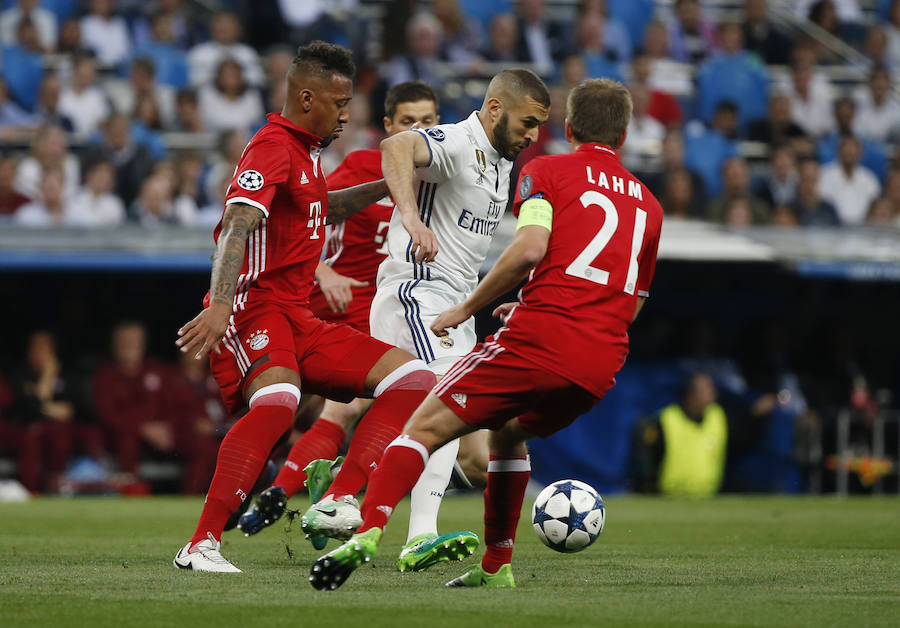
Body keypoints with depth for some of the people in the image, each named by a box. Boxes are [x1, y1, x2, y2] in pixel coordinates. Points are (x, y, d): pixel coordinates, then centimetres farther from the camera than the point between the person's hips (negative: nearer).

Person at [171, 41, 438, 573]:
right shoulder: (273, 148, -11)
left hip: (298, 320, 10)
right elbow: (237, 225, -27)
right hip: (256, 306, -10)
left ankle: (337, 503, -10)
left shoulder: (306, 151, 20)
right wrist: (220, 305, -41)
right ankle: (201, 545, -36)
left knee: (414, 378, 3)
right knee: (278, 400, -38)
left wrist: (384, 187, 35)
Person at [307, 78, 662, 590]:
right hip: (603, 365, 6)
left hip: (541, 339, -6)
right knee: (509, 434, 30)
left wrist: (467, 308, -1)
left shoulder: (547, 171, 8)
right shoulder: (647, 203, 24)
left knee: (427, 427, -3)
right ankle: (497, 567, 27)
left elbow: (530, 247, -12)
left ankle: (369, 529, -25)